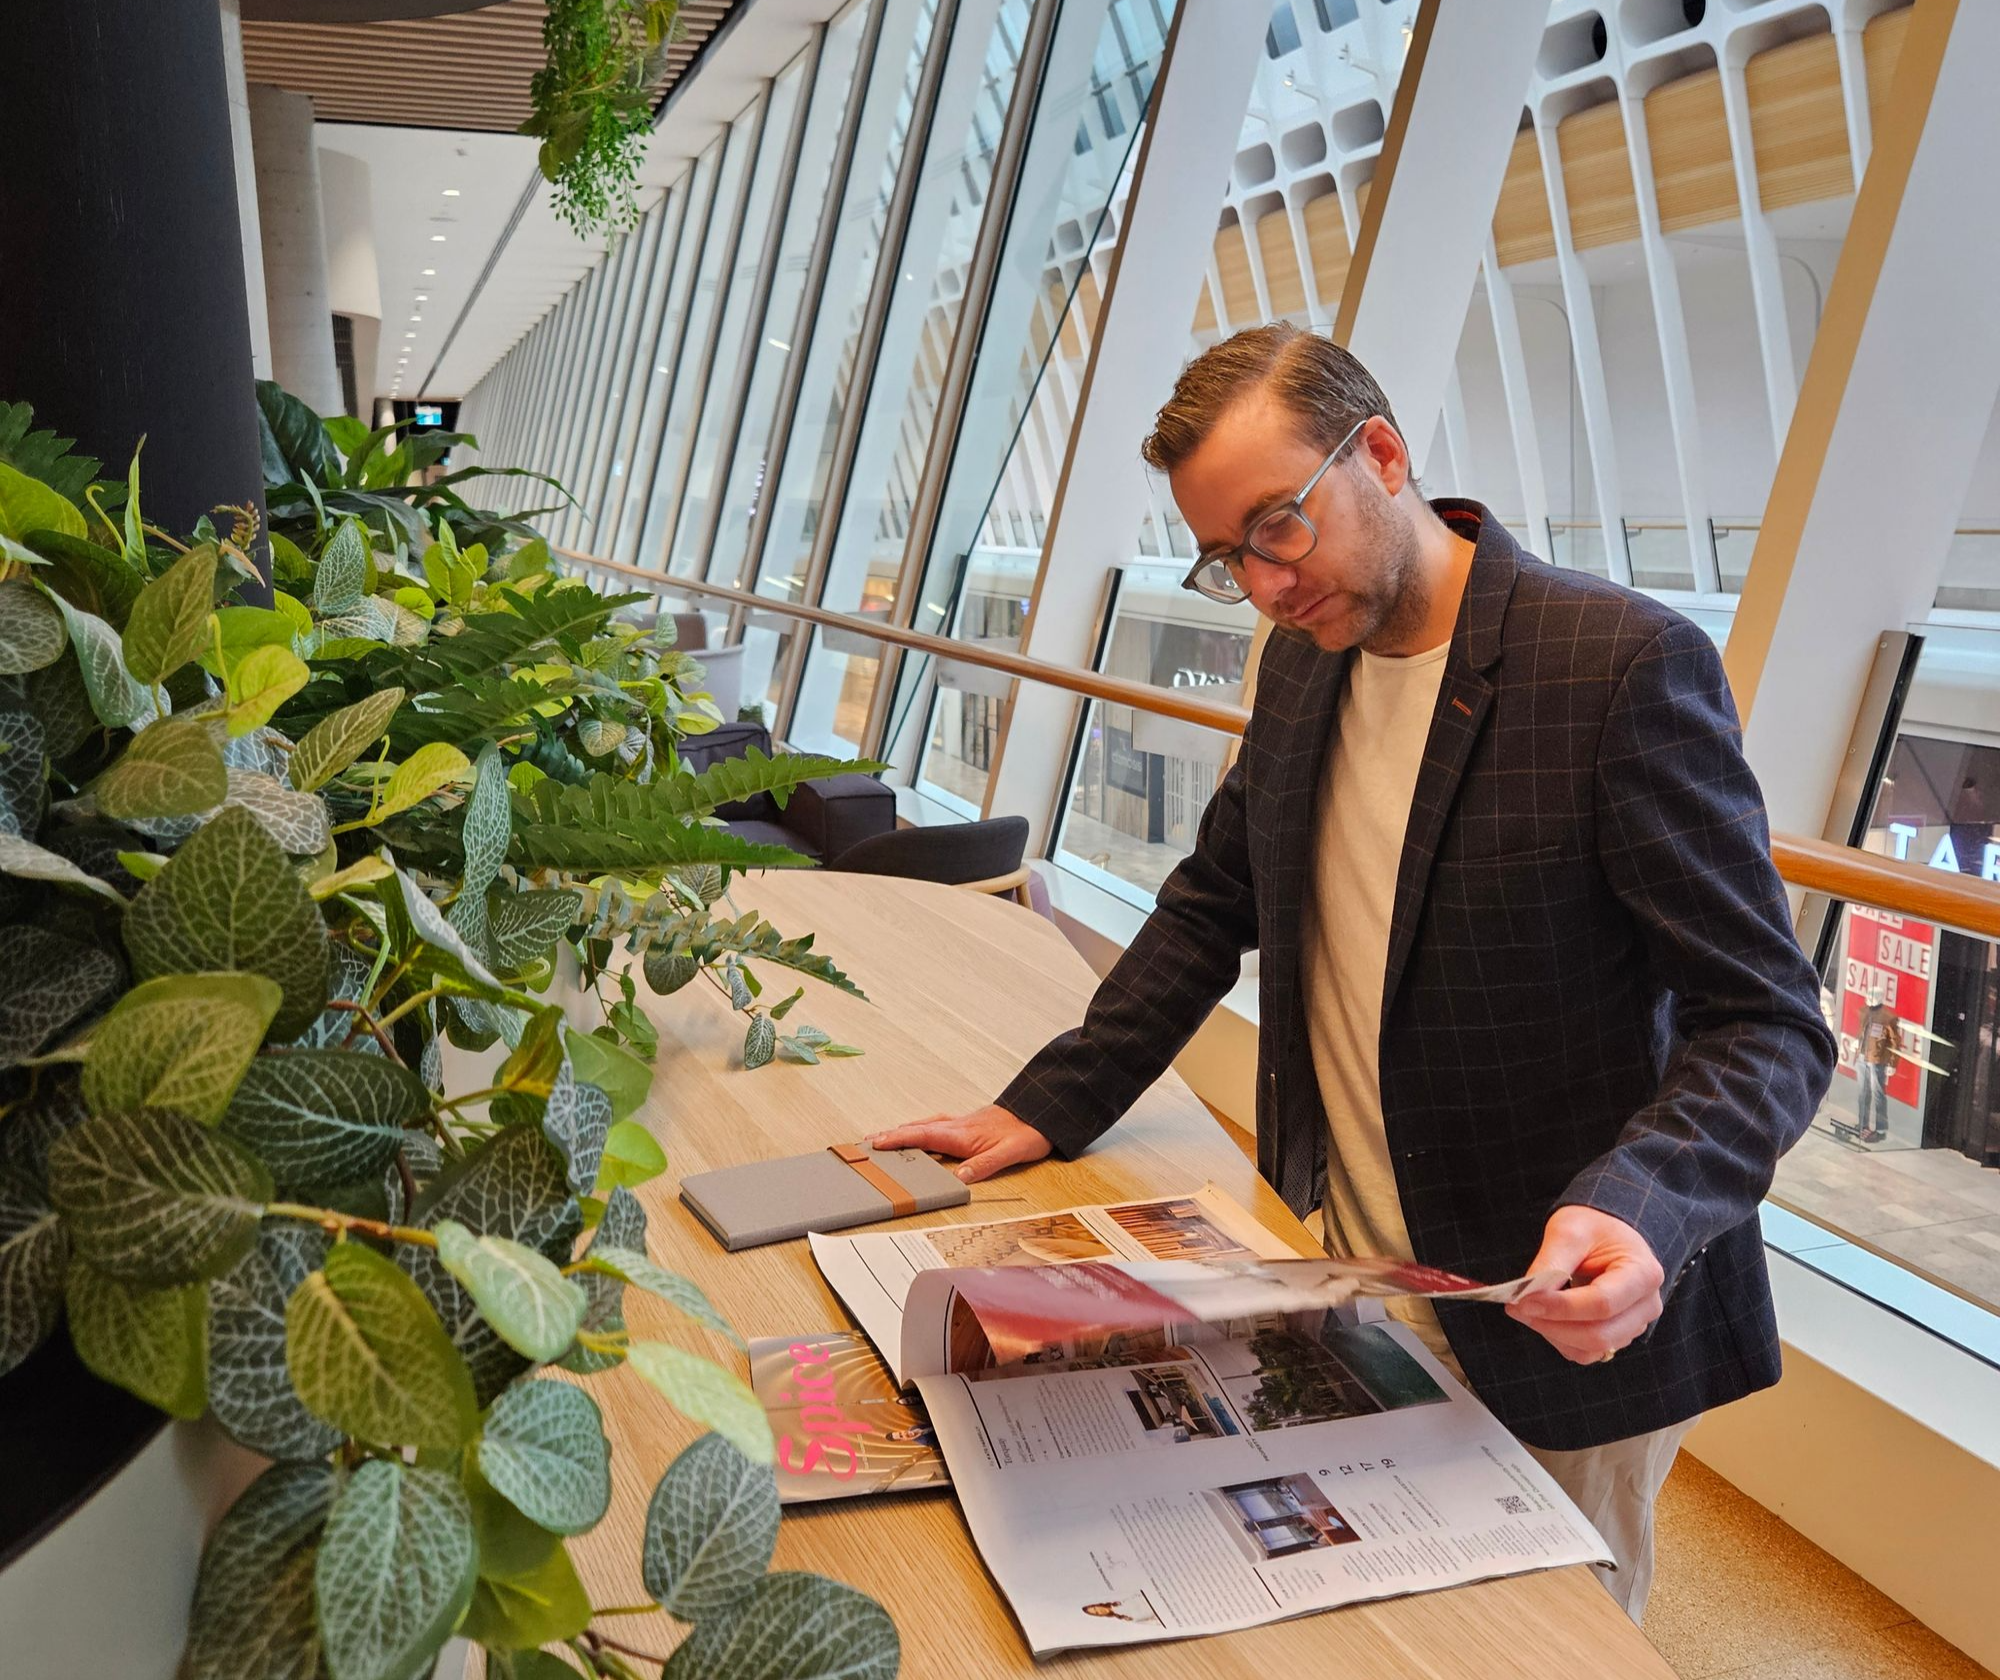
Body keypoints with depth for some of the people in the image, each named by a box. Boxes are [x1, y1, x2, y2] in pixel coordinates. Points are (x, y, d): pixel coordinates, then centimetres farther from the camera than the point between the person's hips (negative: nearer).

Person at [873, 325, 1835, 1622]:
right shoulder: (1305, 657, 3)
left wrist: (1640, 1212, -36)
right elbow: (1215, 903, 11)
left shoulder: (1626, 661, -19)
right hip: (1338, 1281, 6)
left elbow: (1769, 1024, -18)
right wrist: (1051, 1107, 2)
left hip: (1559, 1325, -5)